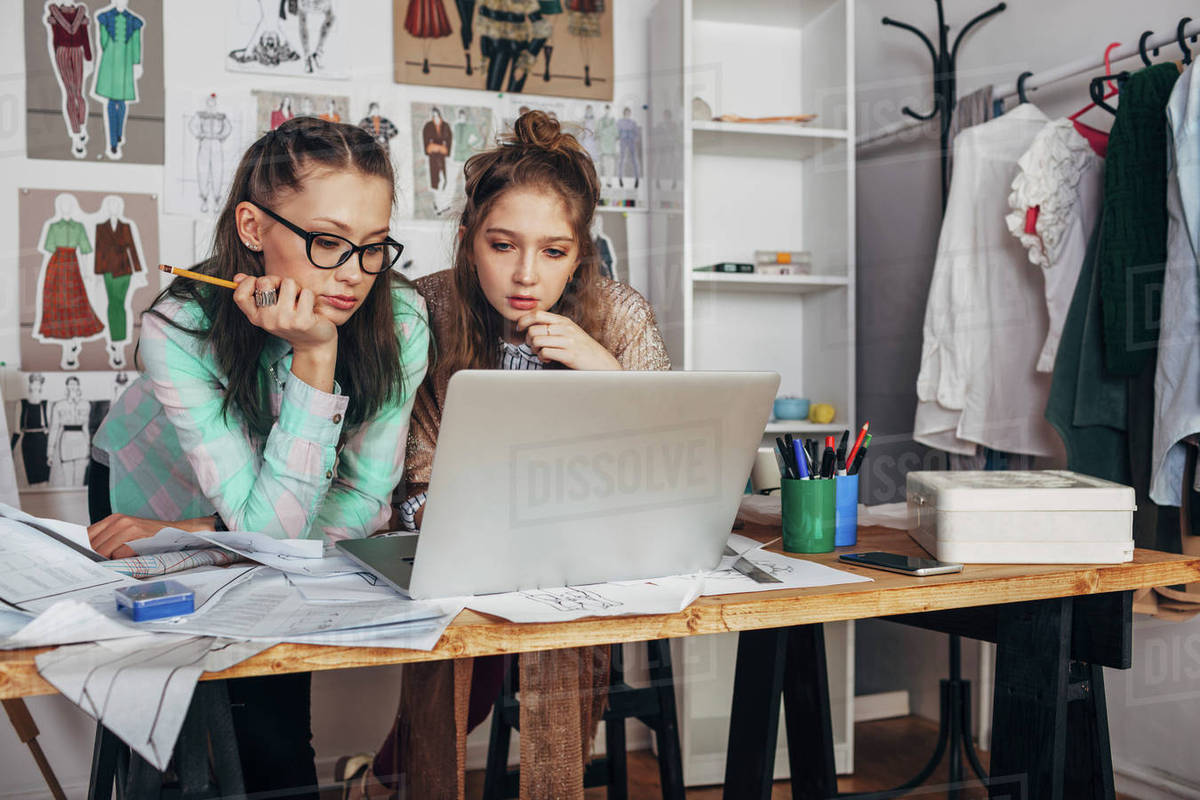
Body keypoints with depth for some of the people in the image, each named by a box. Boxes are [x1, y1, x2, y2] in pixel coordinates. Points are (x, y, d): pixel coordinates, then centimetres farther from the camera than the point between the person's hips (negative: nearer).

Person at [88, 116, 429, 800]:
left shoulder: (400, 318, -29)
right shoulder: (180, 329, -35)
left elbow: (364, 503, -22)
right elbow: (270, 527, -37)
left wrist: (192, 533, -24)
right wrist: (313, 356, -45)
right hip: (151, 494, -1)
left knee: (273, 717, -5)